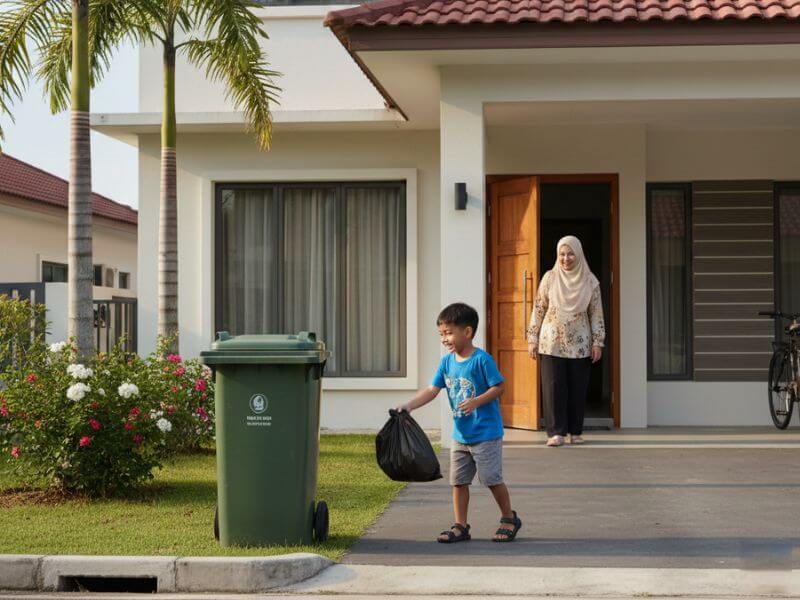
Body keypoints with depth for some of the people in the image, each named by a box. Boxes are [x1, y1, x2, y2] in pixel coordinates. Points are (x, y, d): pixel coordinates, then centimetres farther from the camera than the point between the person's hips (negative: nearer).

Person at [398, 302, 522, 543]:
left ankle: (509, 519, 19)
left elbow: (498, 387, -14)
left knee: (492, 479, 0)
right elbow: (432, 390, 2)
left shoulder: (482, 359, -15)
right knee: (458, 480, 8)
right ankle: (460, 526, 15)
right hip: (460, 435, 7)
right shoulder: (447, 361, 4)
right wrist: (409, 405, -10)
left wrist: (476, 401, -27)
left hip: (486, 434, -7)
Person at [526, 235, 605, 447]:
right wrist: (532, 339, 1)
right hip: (551, 342, -1)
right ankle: (556, 432, 0)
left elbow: (596, 314, 5)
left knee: (578, 388, 4)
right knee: (554, 387, -4)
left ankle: (575, 431, 14)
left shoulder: (590, 282, 2)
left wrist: (597, 342, 0)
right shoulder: (550, 278, 1)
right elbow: (538, 309, 3)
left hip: (580, 344, 1)